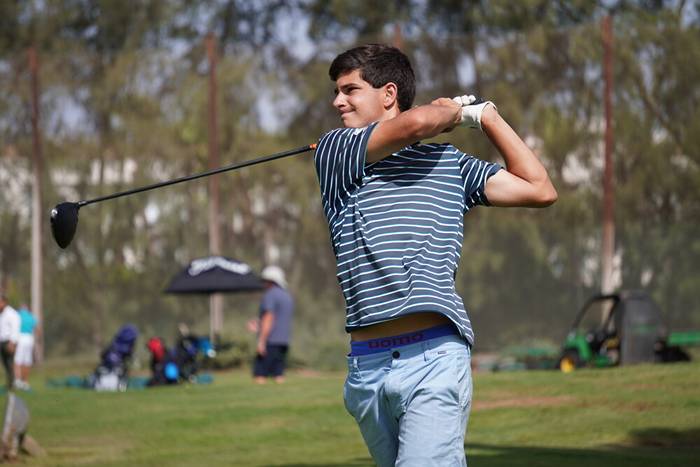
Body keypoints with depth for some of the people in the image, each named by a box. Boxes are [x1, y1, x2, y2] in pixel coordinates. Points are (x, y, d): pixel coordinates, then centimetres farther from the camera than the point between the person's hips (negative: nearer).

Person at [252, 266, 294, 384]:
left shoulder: (270, 295, -9)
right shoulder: (288, 296, 18)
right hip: (284, 341, 8)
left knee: (260, 375, -8)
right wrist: (260, 327, 33)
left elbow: (269, 319, -16)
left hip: (270, 342, -8)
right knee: (279, 376, 8)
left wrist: (261, 341, -18)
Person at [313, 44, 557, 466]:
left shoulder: (451, 163, 16)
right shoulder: (334, 151, 9)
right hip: (367, 366, 2)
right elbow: (414, 123, -8)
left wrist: (486, 116, 15)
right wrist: (454, 111, 13)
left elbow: (540, 190, 13)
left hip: (434, 358, -2)